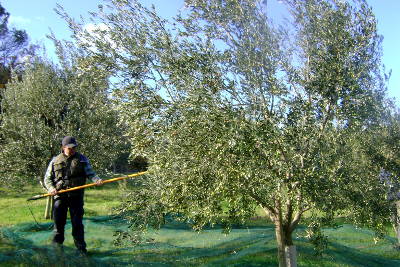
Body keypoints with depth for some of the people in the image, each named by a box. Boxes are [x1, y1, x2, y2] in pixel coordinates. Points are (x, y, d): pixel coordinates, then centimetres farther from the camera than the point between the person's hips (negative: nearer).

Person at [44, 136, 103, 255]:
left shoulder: (82, 159, 6)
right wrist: (51, 188, -8)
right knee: (59, 220, 7)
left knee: (77, 222, 0)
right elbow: (47, 178, 11)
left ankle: (81, 247, 7)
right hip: (60, 196, 1)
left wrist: (97, 179, -19)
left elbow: (90, 173, 2)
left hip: (76, 196, -1)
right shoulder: (55, 161, 7)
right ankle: (57, 242, 28)